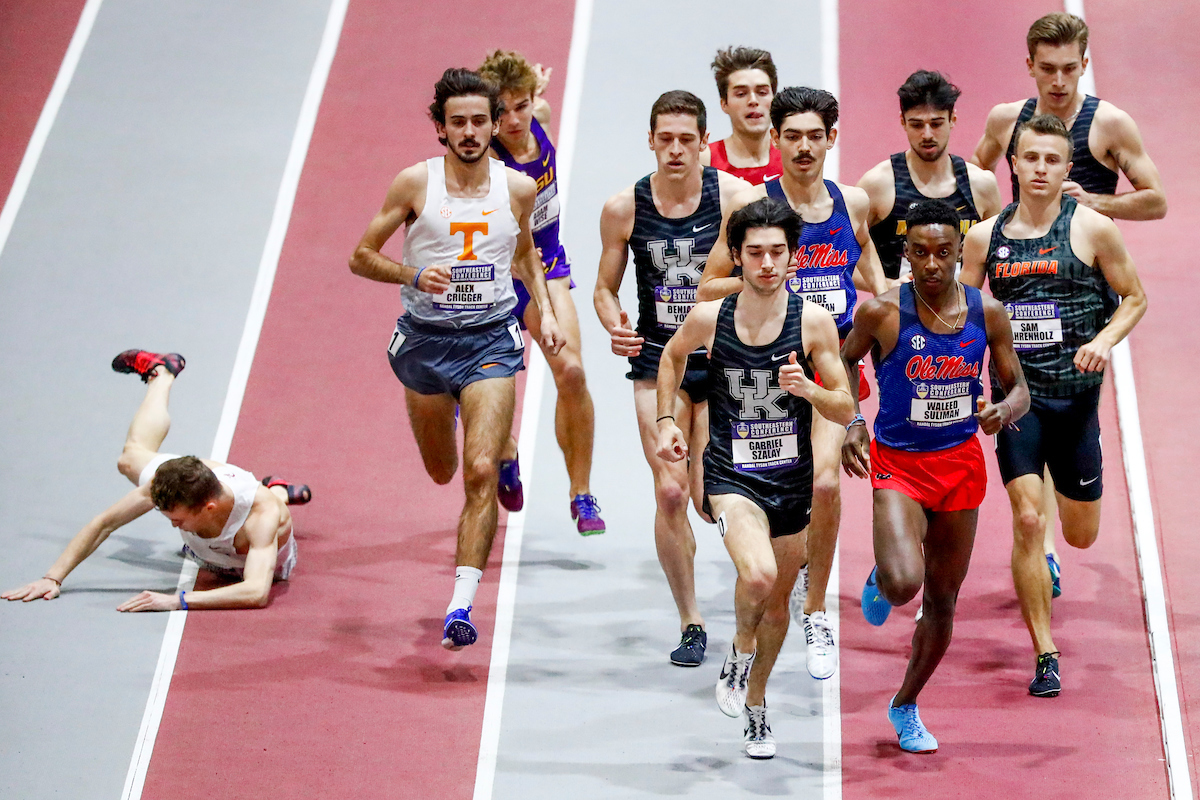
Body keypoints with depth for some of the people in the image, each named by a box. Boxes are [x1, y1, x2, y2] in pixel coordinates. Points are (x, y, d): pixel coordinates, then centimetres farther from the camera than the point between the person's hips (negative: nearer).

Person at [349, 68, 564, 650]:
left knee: (480, 473, -16)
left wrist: (545, 310, 6)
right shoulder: (415, 183, -8)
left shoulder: (518, 188, -1)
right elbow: (361, 257, -3)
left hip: (491, 340, -1)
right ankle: (499, 443, 55)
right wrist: (413, 274, -21)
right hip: (425, 338, 1)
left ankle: (461, 606, -14)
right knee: (442, 473, 17)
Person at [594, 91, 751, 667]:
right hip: (658, 361, 1)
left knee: (709, 496, -5)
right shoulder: (623, 208, -3)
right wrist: (615, 327, -14)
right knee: (670, 493, -7)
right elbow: (605, 289, 8)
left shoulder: (734, 196, -8)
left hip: (724, 359, -1)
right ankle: (690, 622, 11)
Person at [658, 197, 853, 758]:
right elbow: (673, 354, 16)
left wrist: (807, 390, -24)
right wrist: (665, 421, 9)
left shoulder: (814, 321, -8)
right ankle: (740, 648, 5)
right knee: (758, 575, -28)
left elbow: (845, 411, -4)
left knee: (778, 602, 16)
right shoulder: (708, 318, -7)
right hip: (731, 475, -2)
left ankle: (755, 703, 41)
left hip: (792, 480, 2)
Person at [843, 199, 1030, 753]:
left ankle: (905, 706, 36)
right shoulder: (881, 313, -12)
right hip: (897, 463, -3)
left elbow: (1019, 390, 5)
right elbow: (846, 359, 8)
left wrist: (1003, 411, -18)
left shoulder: (988, 313, -5)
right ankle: (881, 578, 14)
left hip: (961, 463, 3)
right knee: (904, 585, -26)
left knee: (943, 602, 13)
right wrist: (851, 422, -4)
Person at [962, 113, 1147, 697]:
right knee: (1027, 521, -12)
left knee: (1081, 535, 11)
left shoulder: (1092, 228, -2)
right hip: (1015, 393, 0)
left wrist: (1105, 340, -12)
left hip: (1075, 392, 0)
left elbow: (1135, 298, 7)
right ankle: (1045, 656, 0)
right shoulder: (984, 237, 3)